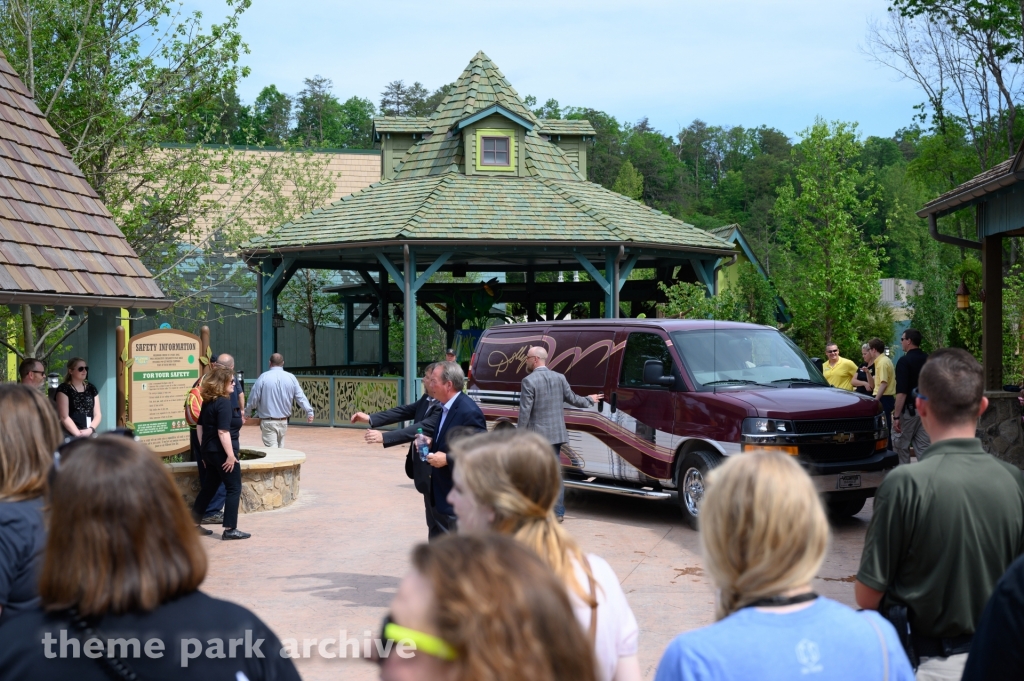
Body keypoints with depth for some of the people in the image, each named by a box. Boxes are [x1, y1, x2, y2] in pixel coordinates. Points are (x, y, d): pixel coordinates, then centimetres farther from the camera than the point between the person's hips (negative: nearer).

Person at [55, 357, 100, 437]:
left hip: (90, 435, 4)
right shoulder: (64, 389, 0)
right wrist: (78, 434, -13)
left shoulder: (91, 388, 15)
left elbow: (97, 414, 12)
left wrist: (90, 429, -4)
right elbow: (64, 417, -7)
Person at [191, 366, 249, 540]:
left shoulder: (207, 401, 10)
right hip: (221, 452, -9)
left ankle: (194, 524, 21)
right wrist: (230, 455, -19)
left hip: (209, 451, 9)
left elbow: (199, 426, 16)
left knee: (208, 488, 17)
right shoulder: (223, 402, -16)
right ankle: (230, 529, -2)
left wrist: (203, 449, 20)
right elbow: (223, 431, -22)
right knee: (234, 488, 0)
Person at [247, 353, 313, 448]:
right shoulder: (291, 378, 0)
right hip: (283, 422, 4)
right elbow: (301, 397, 4)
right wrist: (309, 412, 14)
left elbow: (253, 399, -5)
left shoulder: (263, 377, -8)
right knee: (280, 446, 18)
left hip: (268, 422, -4)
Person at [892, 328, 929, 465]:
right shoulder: (928, 360, 9)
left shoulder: (905, 361, -13)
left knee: (901, 447, 5)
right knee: (924, 448, 6)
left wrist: (896, 416, -19)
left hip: (908, 409, -6)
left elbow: (901, 392, -19)